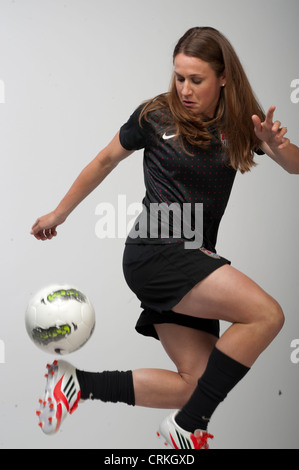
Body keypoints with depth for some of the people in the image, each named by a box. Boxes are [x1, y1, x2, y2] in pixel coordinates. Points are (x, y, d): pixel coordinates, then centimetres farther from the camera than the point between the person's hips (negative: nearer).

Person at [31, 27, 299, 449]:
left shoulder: (240, 122, 6)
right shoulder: (156, 115, -4)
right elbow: (106, 160, 8)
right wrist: (58, 214, 17)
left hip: (195, 259, 6)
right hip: (155, 252, -6)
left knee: (196, 384, 3)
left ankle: (77, 384, 10)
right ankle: (188, 427, -13)